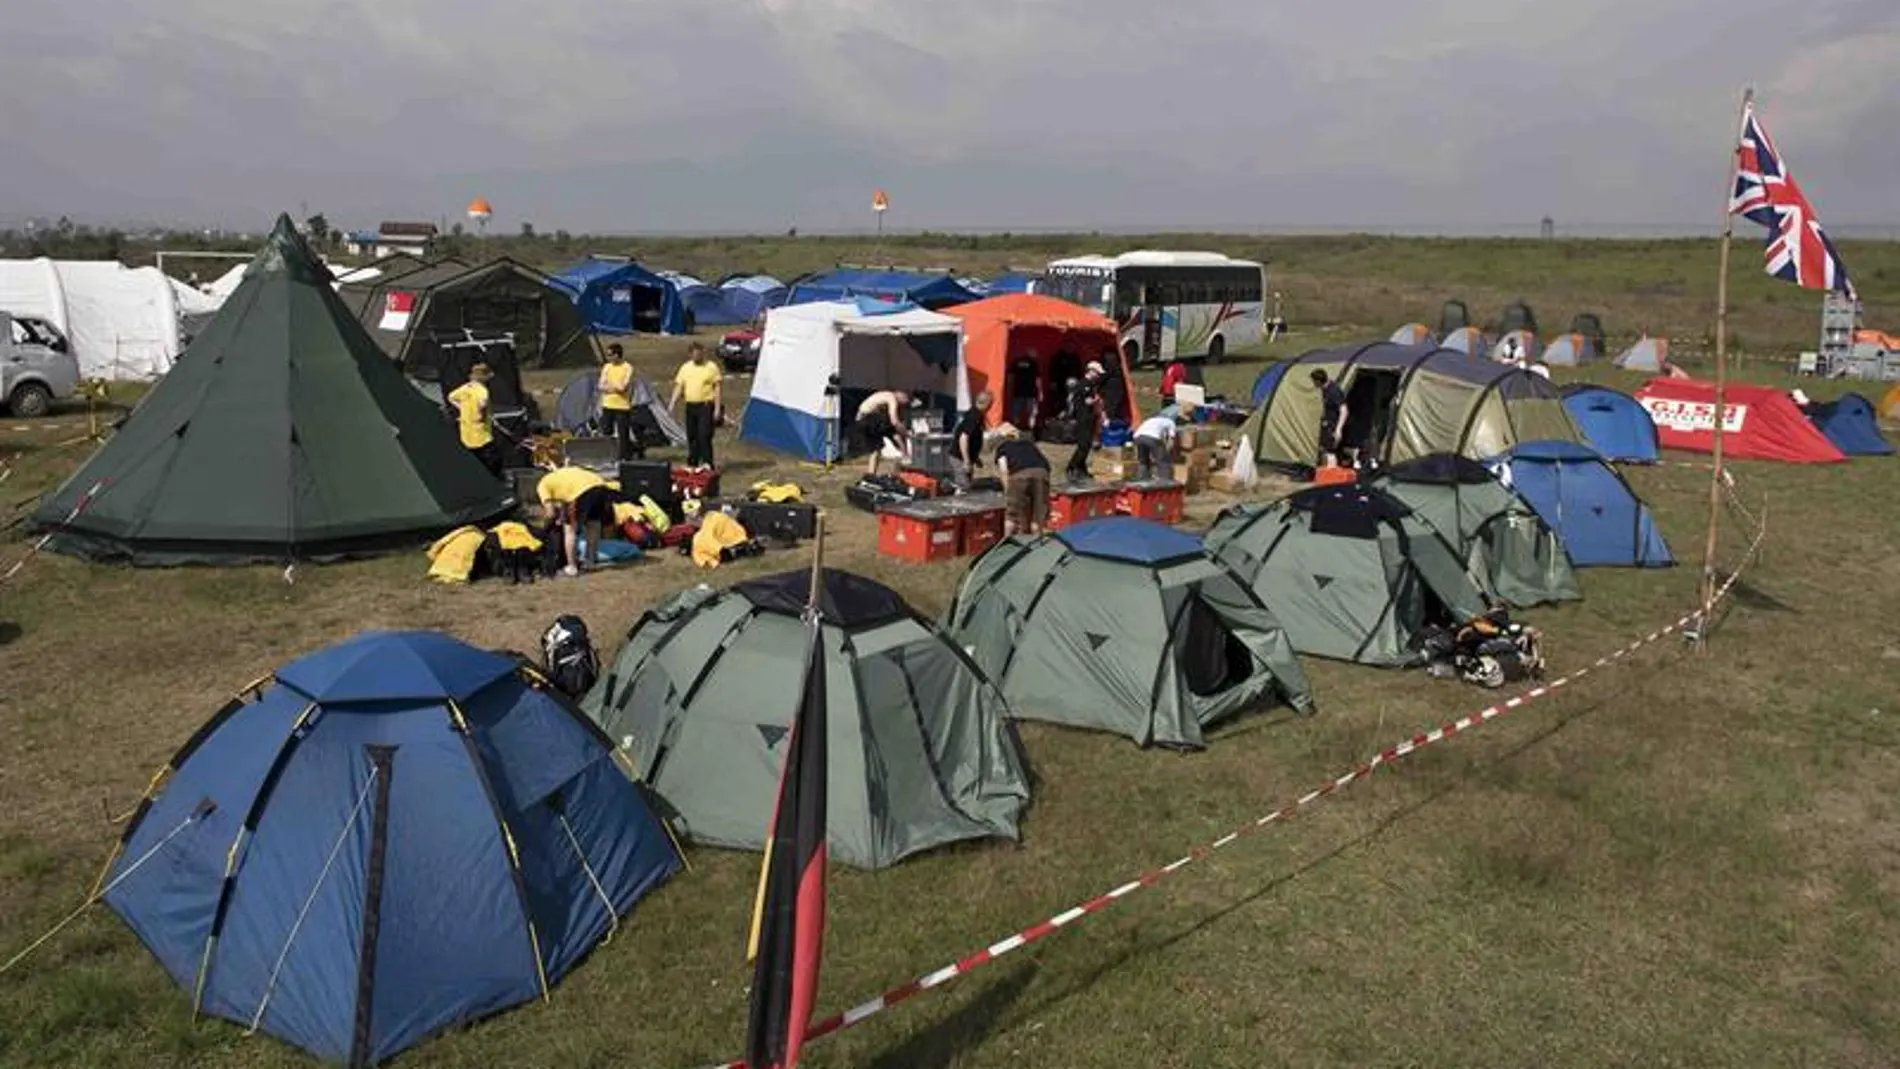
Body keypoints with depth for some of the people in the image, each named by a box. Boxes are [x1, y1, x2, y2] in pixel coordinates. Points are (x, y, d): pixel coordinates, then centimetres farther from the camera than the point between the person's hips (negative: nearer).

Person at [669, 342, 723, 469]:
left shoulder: (711, 367, -2)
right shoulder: (685, 367, 10)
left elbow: (717, 388, -3)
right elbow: (679, 386, 10)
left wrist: (717, 408, -9)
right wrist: (672, 403, -1)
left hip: (706, 405, -5)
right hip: (690, 406, 5)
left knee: (704, 435, -12)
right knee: (692, 436, 10)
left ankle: (707, 463, -11)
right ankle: (692, 463, 19)